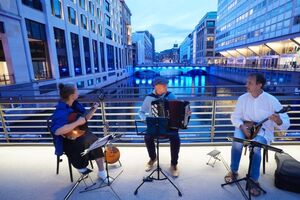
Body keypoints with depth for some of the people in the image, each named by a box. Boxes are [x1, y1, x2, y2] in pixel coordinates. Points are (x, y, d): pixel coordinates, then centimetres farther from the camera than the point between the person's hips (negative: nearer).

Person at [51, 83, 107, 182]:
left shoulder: (75, 105, 1)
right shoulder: (61, 111, -23)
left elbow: (85, 119, 12)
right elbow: (57, 131, -35)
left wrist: (94, 109, -1)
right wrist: (77, 123, -34)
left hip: (80, 134, 7)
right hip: (67, 141, -6)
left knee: (94, 141, -19)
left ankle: (101, 171, -5)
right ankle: (83, 171, -4)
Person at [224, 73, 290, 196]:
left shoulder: (271, 100, -11)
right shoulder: (243, 98, -3)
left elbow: (285, 124, -10)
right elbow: (235, 116, 1)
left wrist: (278, 121, -35)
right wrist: (242, 127, -18)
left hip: (263, 131, -2)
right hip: (245, 128, 2)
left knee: (255, 145, -33)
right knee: (237, 141, -30)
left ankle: (253, 180, -13)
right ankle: (233, 171, -7)